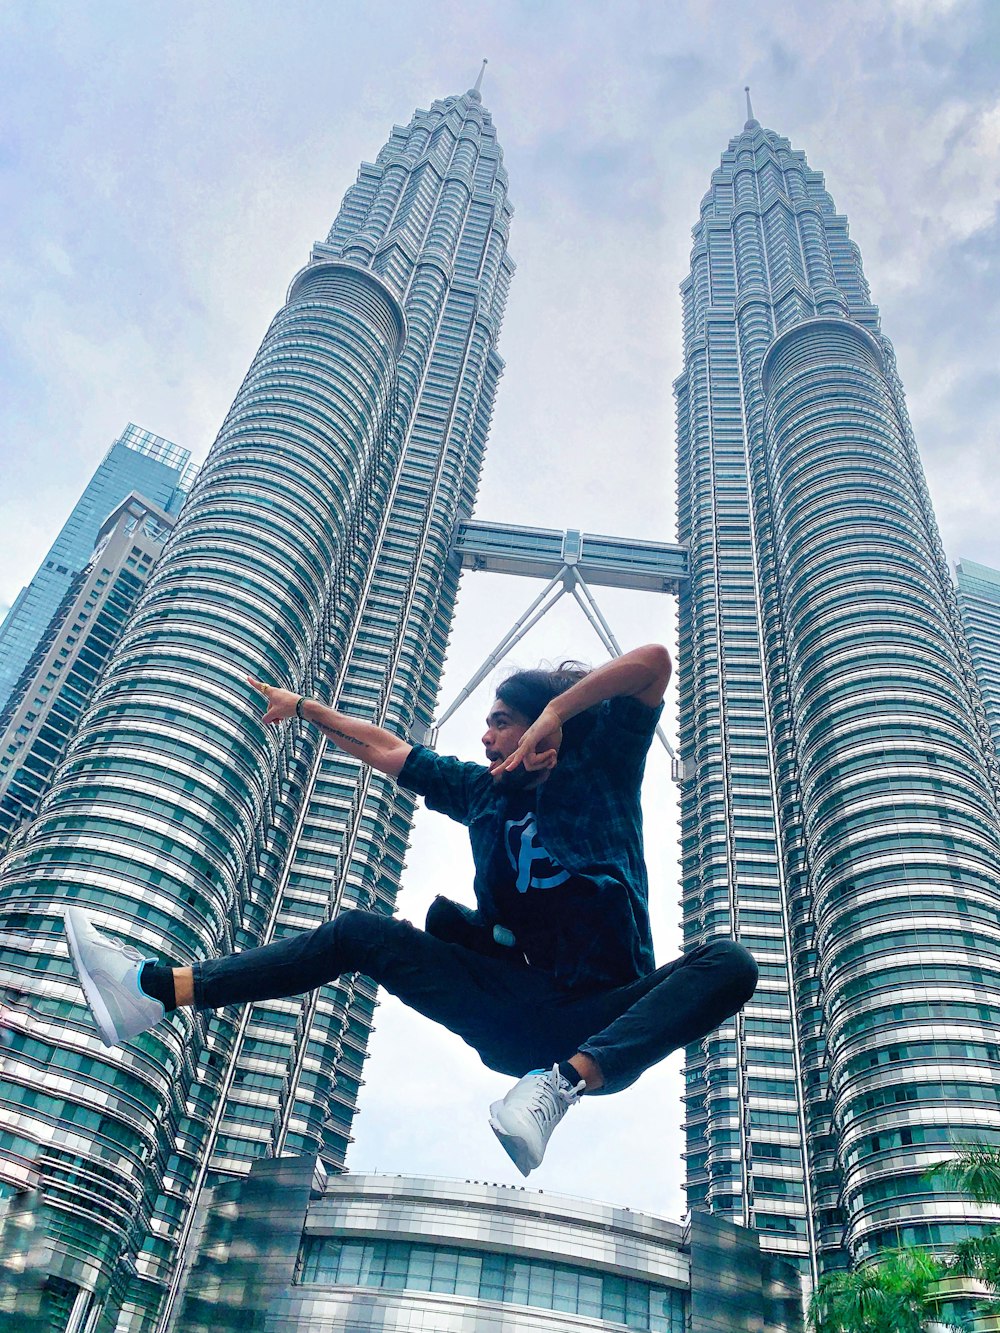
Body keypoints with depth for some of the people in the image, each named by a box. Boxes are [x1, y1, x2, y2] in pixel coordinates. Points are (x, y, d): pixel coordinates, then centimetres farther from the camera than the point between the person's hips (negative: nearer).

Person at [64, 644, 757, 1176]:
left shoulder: (602, 768, 3)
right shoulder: (483, 790, 16)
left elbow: (654, 661, -11)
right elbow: (385, 747, 24)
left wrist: (554, 712, -15)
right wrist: (304, 707, 30)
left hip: (603, 1021, -4)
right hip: (514, 1008, 4)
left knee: (729, 962, -31)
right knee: (364, 930, -4)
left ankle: (562, 1083, -47)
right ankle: (155, 989, -8)